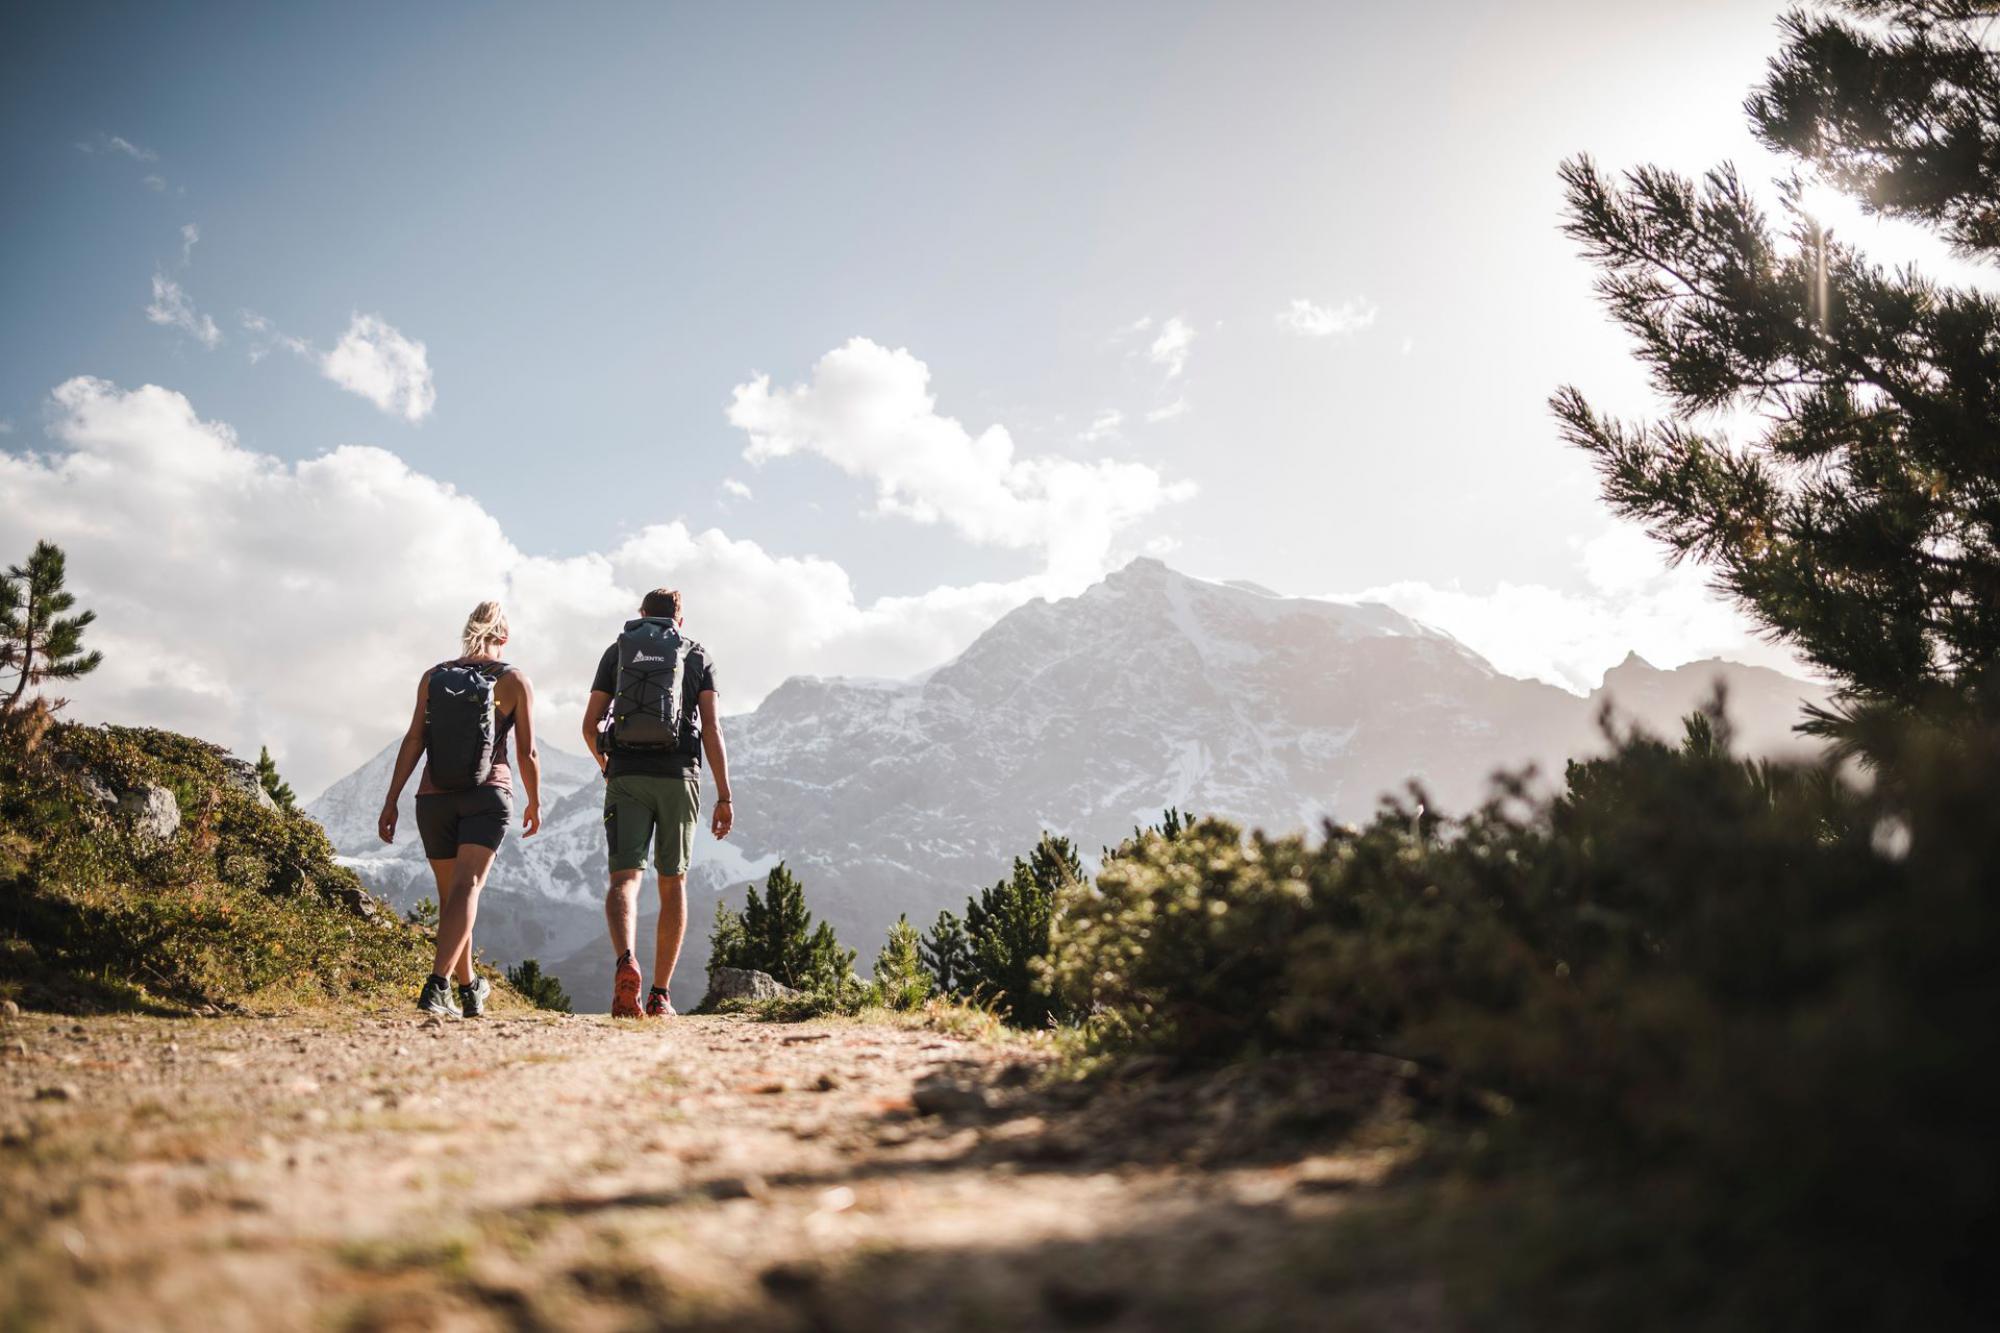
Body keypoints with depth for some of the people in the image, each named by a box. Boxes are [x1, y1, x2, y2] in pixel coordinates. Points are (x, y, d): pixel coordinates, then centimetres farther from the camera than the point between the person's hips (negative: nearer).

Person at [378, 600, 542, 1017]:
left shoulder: (433, 677, 4)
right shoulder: (514, 680, -1)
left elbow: (413, 741, -3)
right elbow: (527, 754, -1)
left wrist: (391, 801, -1)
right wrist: (535, 803, 12)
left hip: (434, 797, 3)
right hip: (488, 795, -3)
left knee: (450, 894, 14)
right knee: (467, 888, -10)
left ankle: (470, 987, 27)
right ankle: (437, 985, -28)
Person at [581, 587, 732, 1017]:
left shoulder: (617, 650, 14)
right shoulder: (698, 655, 12)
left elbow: (590, 726, 9)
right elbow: (711, 729, 0)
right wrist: (724, 797, 0)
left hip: (626, 776, 0)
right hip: (678, 776, 0)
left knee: (624, 879, -5)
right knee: (673, 884, 11)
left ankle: (626, 964, -34)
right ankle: (660, 995, 12)